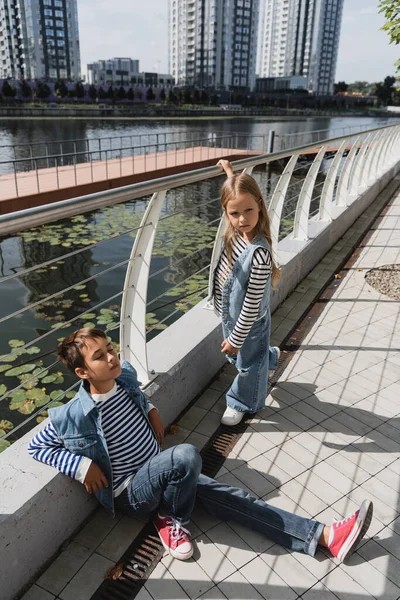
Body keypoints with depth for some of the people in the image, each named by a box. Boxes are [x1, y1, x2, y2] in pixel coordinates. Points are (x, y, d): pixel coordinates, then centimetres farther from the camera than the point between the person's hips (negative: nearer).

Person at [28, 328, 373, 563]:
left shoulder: (125, 375, -6)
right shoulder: (73, 416, -21)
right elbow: (37, 446, -9)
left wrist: (151, 409, 2)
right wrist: (82, 466, -18)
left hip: (161, 471, 6)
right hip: (130, 492, -5)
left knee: (231, 499, -6)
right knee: (187, 455, -35)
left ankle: (326, 536, -6)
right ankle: (171, 519, -5)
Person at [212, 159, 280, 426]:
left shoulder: (259, 253, -36)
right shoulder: (236, 233, -14)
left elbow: (252, 305, -28)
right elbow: (237, 193, 11)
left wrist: (236, 338, -19)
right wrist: (229, 172, 15)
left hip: (249, 323, -8)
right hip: (230, 315, 8)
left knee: (248, 362, 20)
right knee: (237, 355, 31)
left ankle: (242, 402, 46)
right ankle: (270, 356, 61)